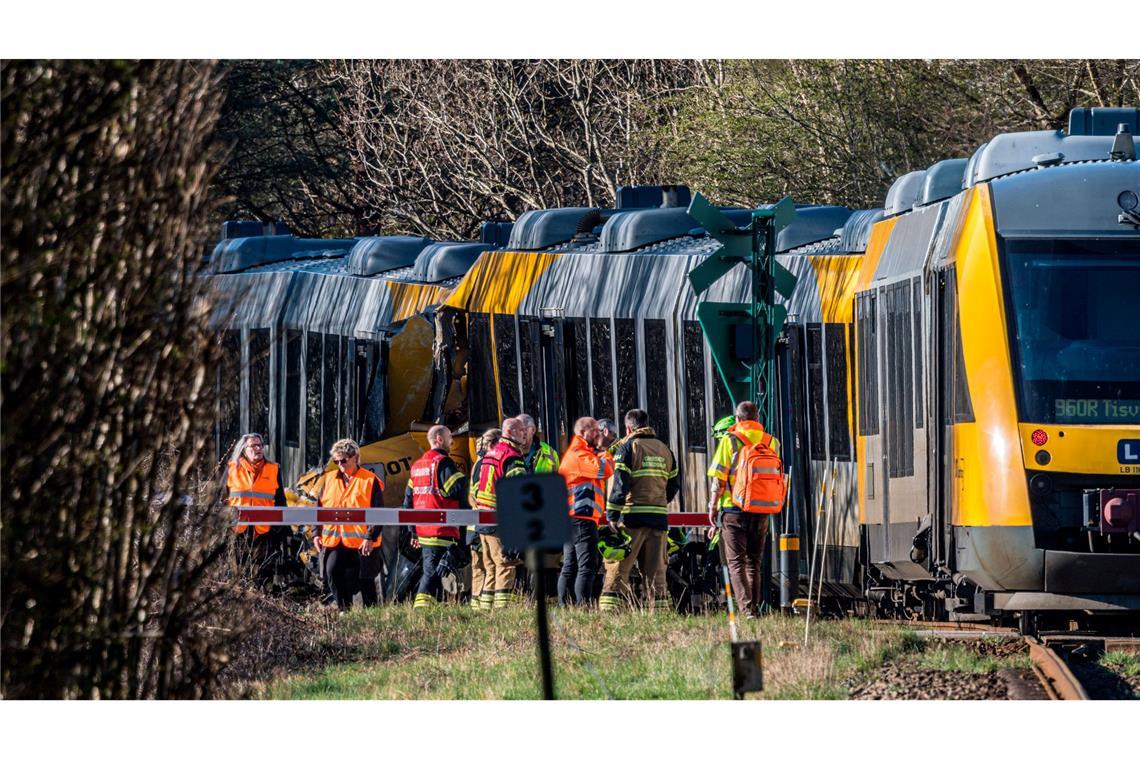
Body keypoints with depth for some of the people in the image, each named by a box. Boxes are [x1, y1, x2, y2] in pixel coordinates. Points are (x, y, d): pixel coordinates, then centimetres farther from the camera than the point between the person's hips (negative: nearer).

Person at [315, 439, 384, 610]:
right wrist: (318, 533, 10)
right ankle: (344, 609, -3)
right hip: (333, 541, 4)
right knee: (331, 573, -13)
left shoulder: (370, 481, -3)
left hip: (362, 543, -4)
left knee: (365, 580, 3)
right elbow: (319, 507, 18)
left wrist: (371, 537, -13)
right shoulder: (330, 480, 12)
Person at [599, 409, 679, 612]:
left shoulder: (627, 447, -2)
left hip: (632, 518, -5)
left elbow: (620, 484, -10)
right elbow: (674, 485, 17)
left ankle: (609, 611, -13)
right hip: (659, 519, 5)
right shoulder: (665, 450, 16)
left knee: (617, 570, -4)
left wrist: (612, 516, -8)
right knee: (656, 572, 9)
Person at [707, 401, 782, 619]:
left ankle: (746, 608, -16)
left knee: (736, 562, -3)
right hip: (762, 511, 4)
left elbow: (718, 478, -6)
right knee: (754, 562, 15)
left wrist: (713, 506, 3)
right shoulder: (771, 442, 6)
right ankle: (755, 607, 15)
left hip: (734, 509, -4)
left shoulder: (729, 441, -5)